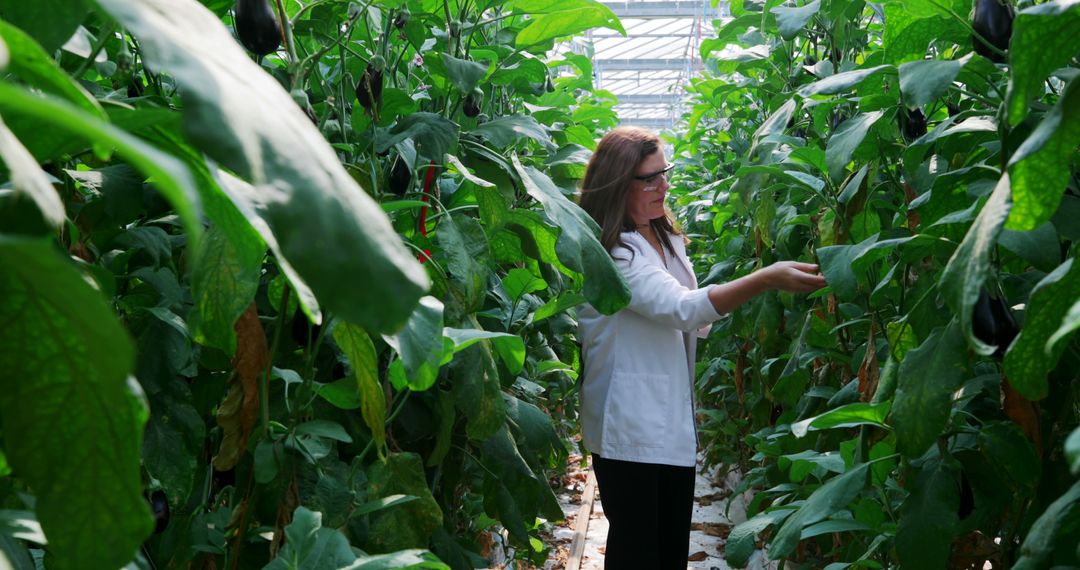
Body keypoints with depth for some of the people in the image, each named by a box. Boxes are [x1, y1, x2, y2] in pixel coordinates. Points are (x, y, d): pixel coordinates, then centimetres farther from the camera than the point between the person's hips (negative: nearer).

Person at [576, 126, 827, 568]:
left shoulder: (667, 241, 12)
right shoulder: (609, 253, -17)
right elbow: (681, 308, -30)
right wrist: (767, 279, -37)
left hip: (674, 423, 8)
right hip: (630, 430, -8)